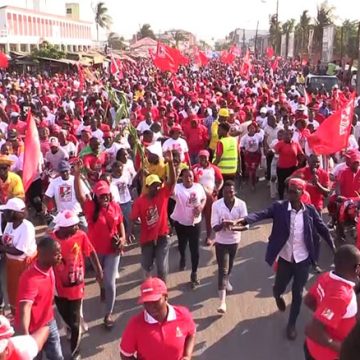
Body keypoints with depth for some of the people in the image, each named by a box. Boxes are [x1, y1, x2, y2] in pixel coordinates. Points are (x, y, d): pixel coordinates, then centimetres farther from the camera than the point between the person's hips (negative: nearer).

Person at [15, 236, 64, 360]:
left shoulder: (48, 267, -9)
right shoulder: (30, 278, -34)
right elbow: (25, 309, -45)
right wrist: (25, 336, -58)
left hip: (48, 322, 7)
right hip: (32, 329, -7)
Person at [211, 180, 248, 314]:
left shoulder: (241, 204, -15)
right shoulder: (216, 205, -18)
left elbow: (246, 225, -15)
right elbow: (215, 227, -18)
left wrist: (234, 227, -35)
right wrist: (222, 225, -41)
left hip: (235, 240, 3)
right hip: (221, 242, -3)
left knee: (229, 265, 25)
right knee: (222, 269, -6)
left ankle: (226, 280, 57)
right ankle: (222, 301, -6)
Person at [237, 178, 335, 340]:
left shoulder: (310, 210, -6)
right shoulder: (279, 207, -11)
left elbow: (323, 229, 4)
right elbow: (262, 214, -24)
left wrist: (334, 249, 6)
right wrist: (244, 220, -42)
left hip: (303, 259, 1)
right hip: (285, 258, 0)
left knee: (297, 294, 9)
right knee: (279, 288, 14)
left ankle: (291, 324, 31)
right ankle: (277, 296, 53)